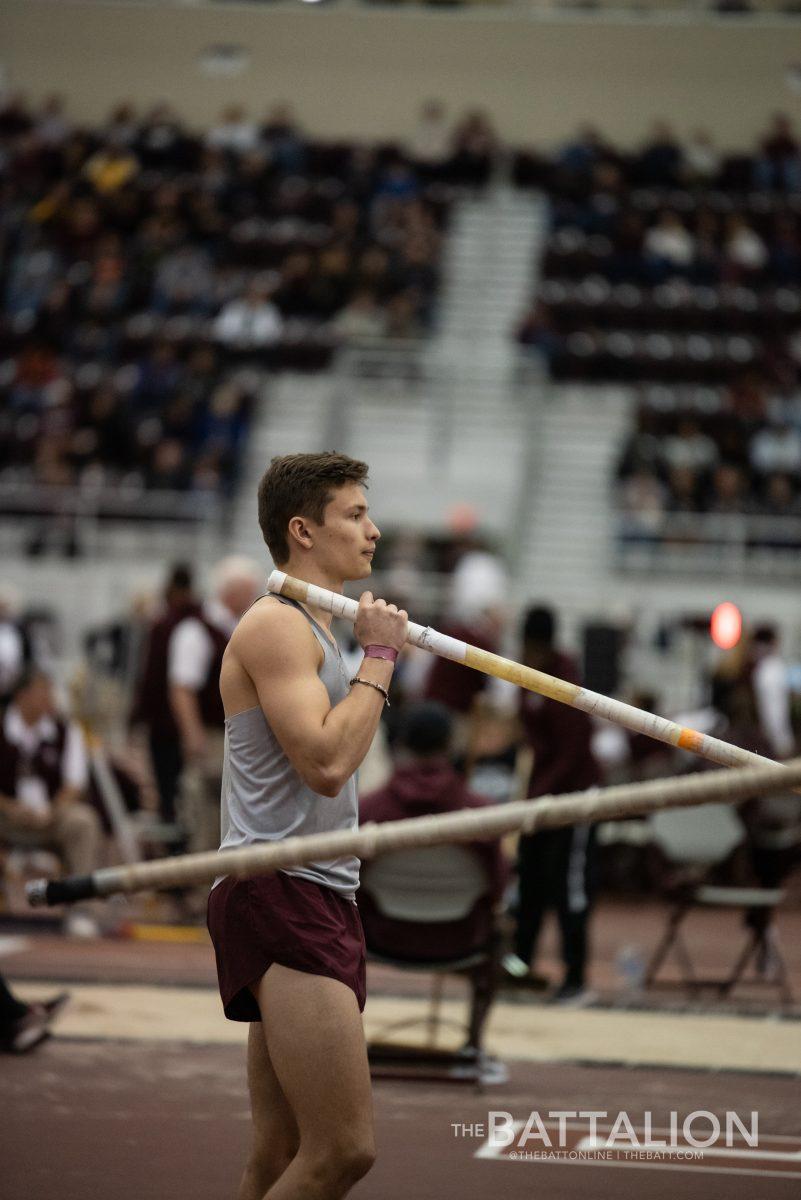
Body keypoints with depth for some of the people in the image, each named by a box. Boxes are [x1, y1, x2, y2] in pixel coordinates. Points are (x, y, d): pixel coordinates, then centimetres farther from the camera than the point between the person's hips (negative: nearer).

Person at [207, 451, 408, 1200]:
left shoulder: (313, 629, 23)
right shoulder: (276, 625, -9)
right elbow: (325, 763, -20)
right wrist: (377, 659, -12)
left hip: (317, 902, 11)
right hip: (278, 895, -11)